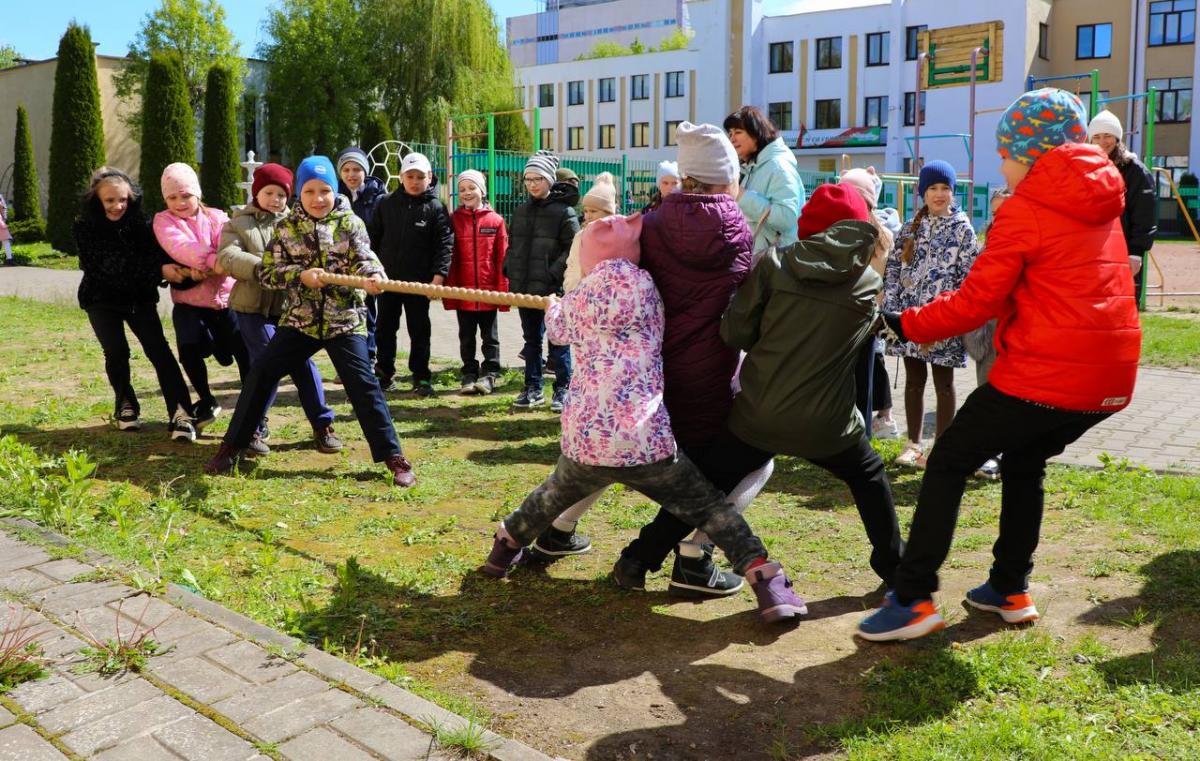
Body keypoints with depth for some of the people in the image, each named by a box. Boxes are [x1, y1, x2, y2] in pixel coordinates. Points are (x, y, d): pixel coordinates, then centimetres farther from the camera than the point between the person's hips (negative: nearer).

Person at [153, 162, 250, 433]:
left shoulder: (218, 217, 4)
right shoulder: (163, 221, 1)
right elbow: (180, 247, -20)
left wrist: (201, 270, -30)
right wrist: (213, 261, -34)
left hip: (226, 299, 1)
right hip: (189, 302, -1)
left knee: (246, 354, -8)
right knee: (189, 348, -21)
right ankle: (206, 402, 5)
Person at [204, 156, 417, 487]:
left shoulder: (350, 223, -1)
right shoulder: (286, 227, 3)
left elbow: (363, 257, -14)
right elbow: (267, 271, -1)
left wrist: (373, 275, -37)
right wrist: (301, 275, -19)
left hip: (344, 320, -2)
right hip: (300, 320, 2)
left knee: (362, 384, -9)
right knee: (262, 373, 1)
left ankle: (393, 455, -2)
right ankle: (232, 446, 16)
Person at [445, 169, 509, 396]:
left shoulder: (495, 220, -2)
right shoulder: (454, 219, 1)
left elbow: (502, 257, -2)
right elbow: (449, 256, 1)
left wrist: (502, 289, -6)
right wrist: (448, 288, -3)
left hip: (488, 291, -1)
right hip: (463, 291, 2)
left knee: (490, 337, 9)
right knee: (466, 338, 12)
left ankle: (489, 375, 18)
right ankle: (469, 376, 21)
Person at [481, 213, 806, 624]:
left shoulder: (586, 293, 7)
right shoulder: (642, 282, 1)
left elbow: (559, 327, 26)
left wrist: (554, 306, 46)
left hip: (585, 438, 3)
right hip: (644, 439, -3)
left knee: (554, 495, 32)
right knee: (708, 506, 10)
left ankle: (506, 546, 51)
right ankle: (765, 578, -1)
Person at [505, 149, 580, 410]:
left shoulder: (564, 211, -6)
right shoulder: (521, 211, 13)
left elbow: (574, 248, -11)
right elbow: (512, 244, 21)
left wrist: (554, 274, -18)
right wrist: (509, 270, 7)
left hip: (553, 289, -6)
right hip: (524, 288, 6)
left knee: (558, 340, 2)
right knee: (531, 339, 13)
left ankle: (562, 388, 13)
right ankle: (533, 389, 23)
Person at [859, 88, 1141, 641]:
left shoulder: (1025, 211, -9)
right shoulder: (1102, 202, 14)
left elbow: (975, 302, -11)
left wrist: (906, 325, 0)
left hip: (1044, 373, -8)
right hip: (1109, 376, 8)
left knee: (948, 463, 3)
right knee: (1024, 464, 27)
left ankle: (914, 599, -2)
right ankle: (1010, 589, 29)